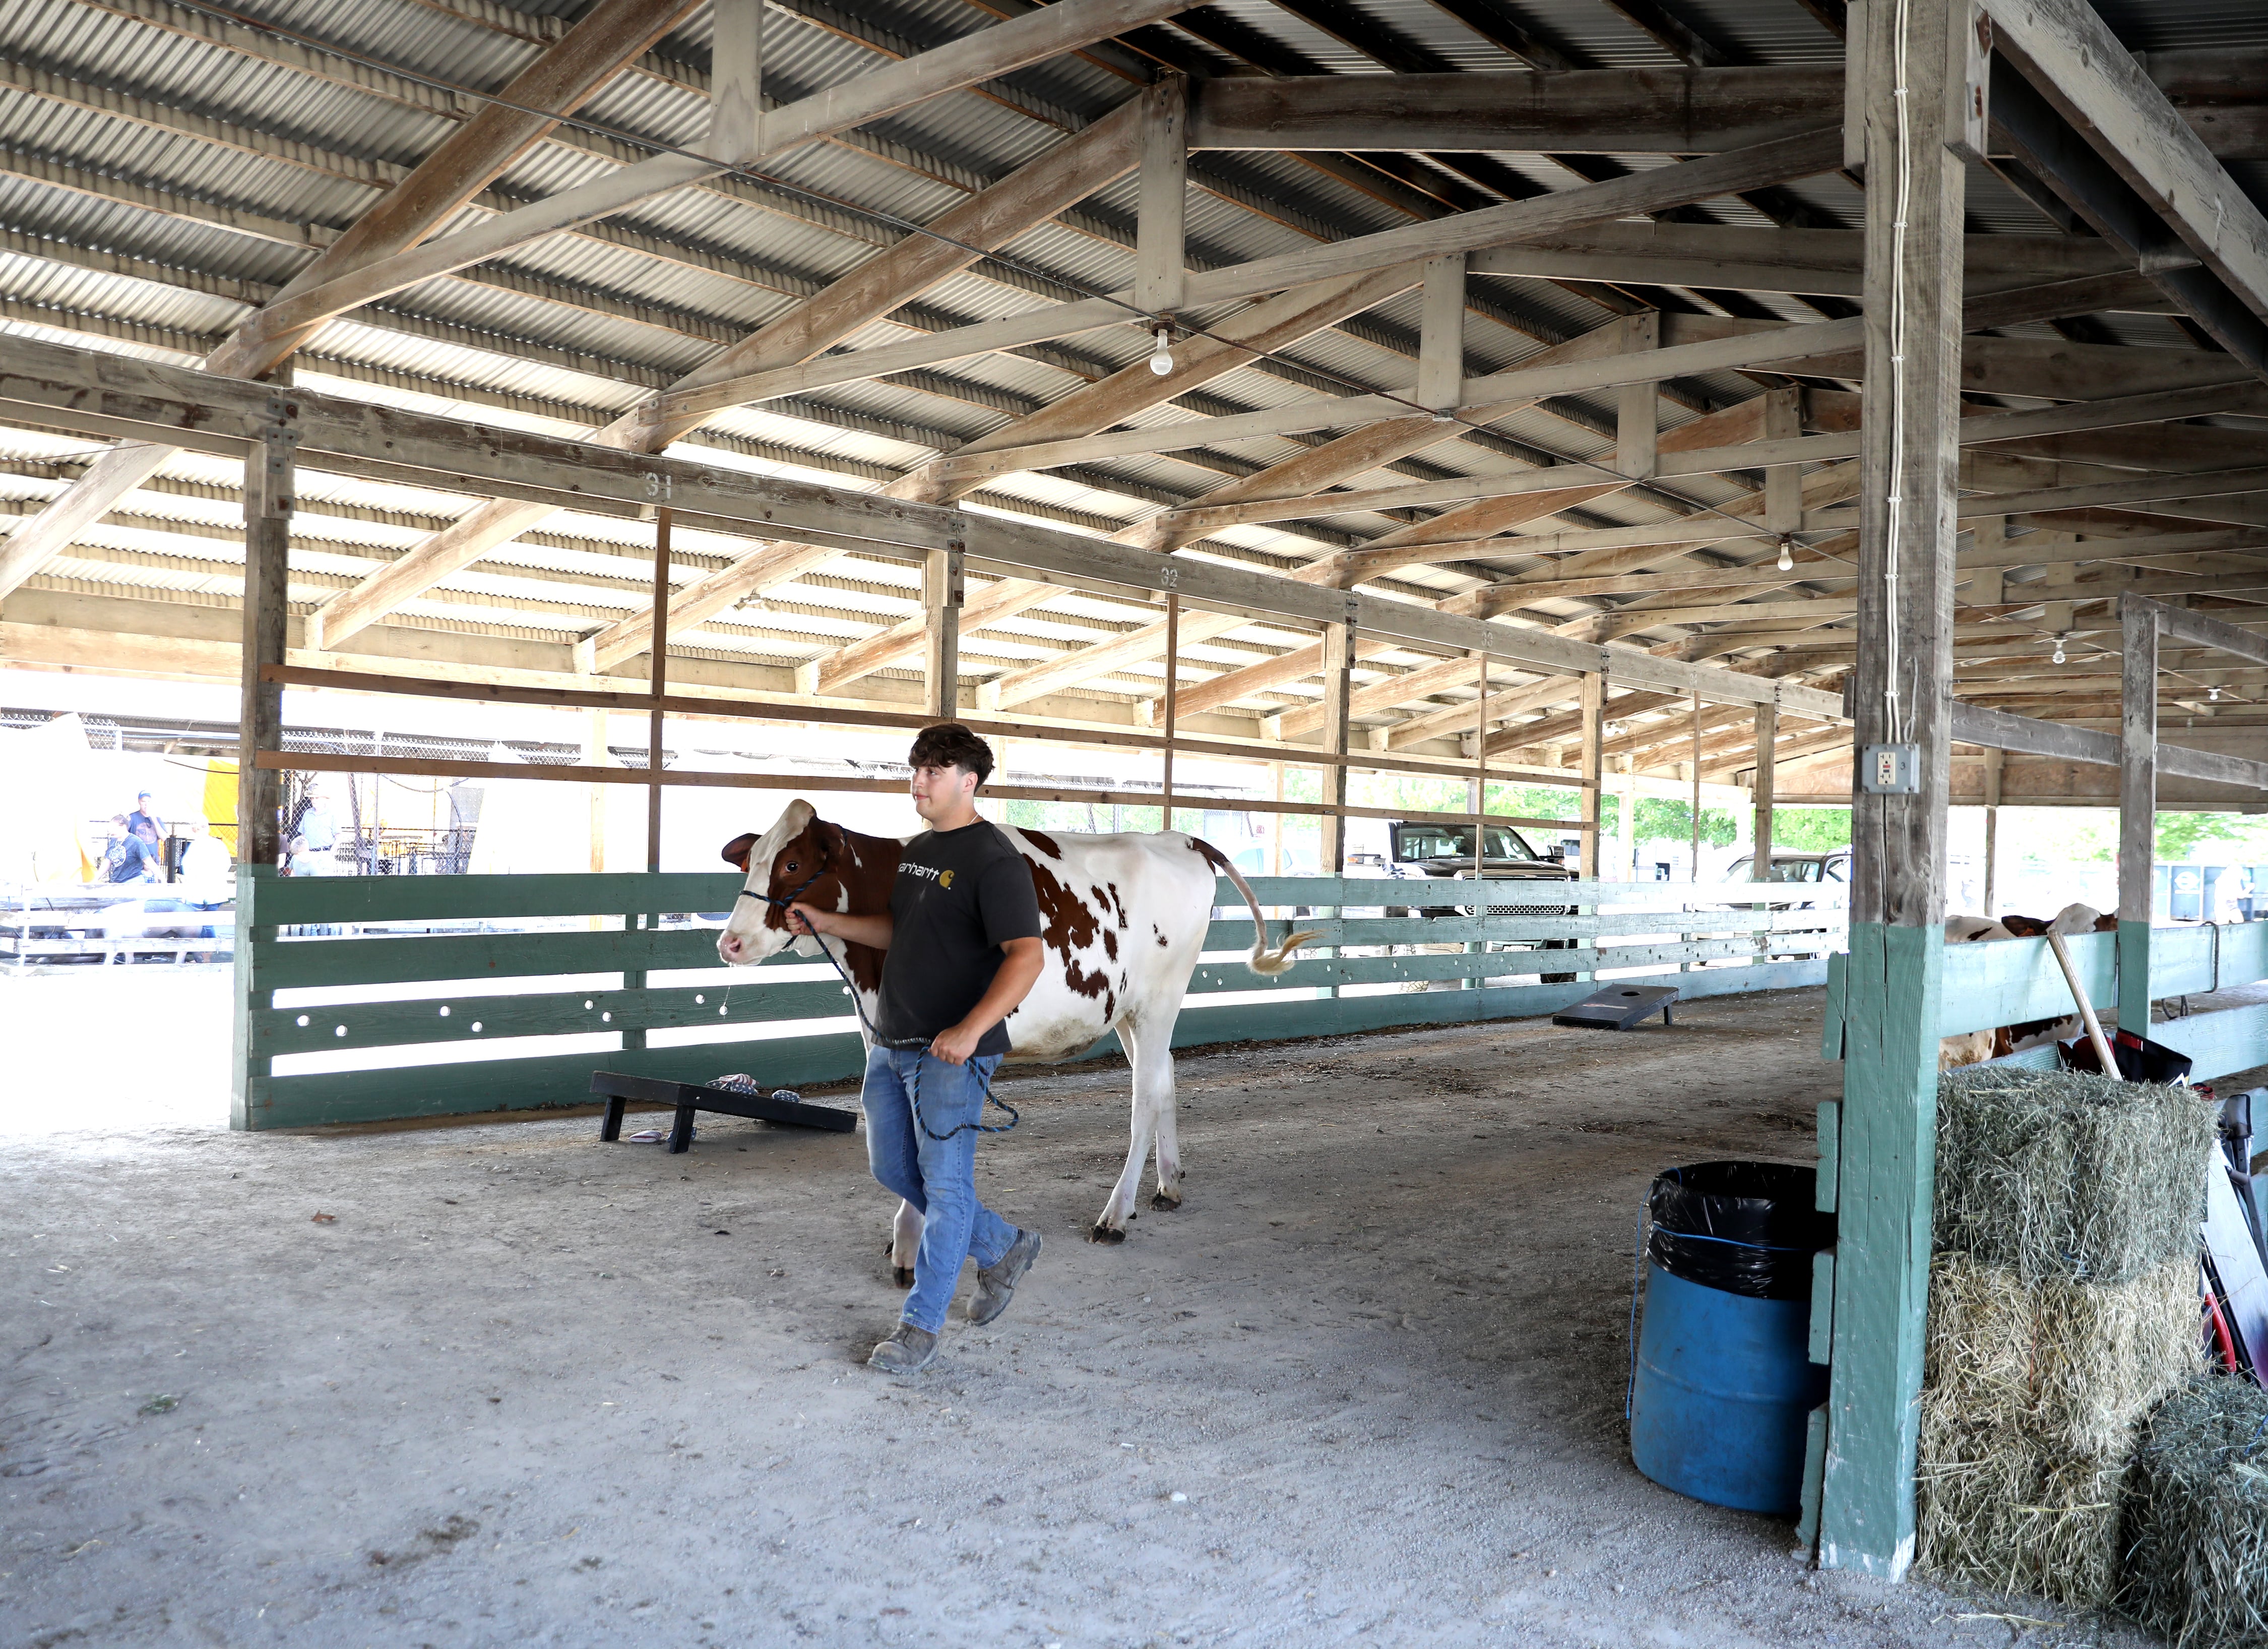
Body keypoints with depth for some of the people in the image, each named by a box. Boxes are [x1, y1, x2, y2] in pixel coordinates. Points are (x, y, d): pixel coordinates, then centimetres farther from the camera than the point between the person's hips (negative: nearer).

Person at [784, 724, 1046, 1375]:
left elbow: (1026, 955, -25)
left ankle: (921, 1327, 12)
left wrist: (970, 1030, -36)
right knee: (893, 1169, 16)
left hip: (952, 1051, -9)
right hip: (891, 1043, 9)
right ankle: (1003, 1247, 33)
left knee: (945, 1183, -1)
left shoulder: (993, 860, -15)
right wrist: (826, 923, 13)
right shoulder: (916, 851, 13)